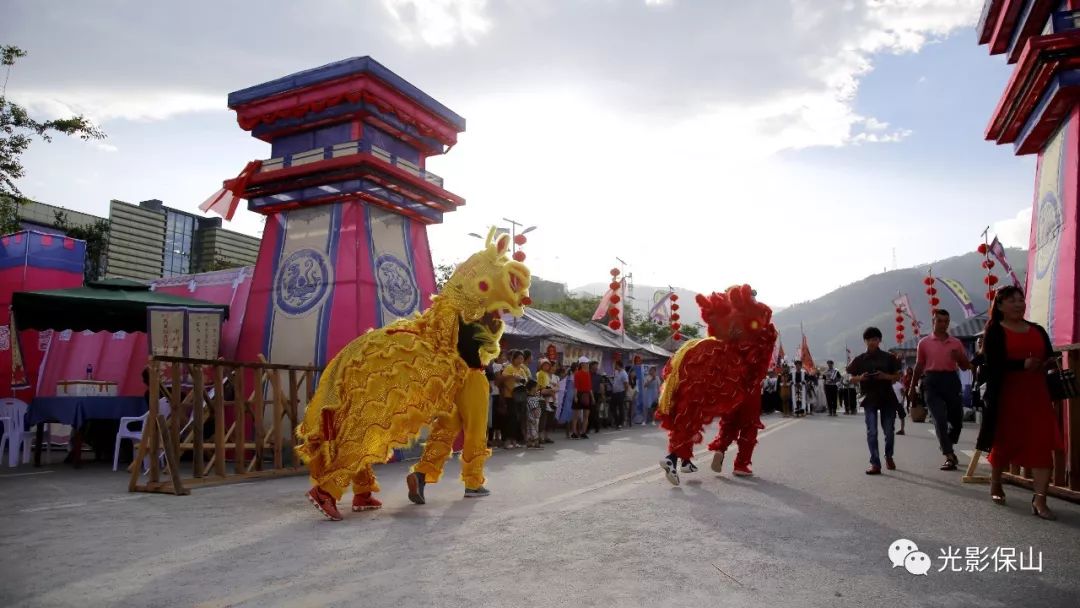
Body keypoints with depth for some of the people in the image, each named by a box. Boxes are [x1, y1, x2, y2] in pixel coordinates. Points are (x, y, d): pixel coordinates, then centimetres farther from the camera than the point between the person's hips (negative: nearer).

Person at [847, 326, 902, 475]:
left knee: (888, 430, 7)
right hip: (869, 398, 0)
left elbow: (897, 376, 6)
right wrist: (860, 378, -13)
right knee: (872, 432, -5)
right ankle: (875, 464, -3)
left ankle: (889, 456, 34)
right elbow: (852, 378, 8)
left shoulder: (888, 358, 3)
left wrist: (886, 376, -14)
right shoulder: (860, 360, 3)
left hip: (887, 397, 1)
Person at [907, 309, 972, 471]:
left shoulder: (956, 343, 11)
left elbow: (966, 366, 14)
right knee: (940, 419, -11)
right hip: (932, 381, -2)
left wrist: (959, 357, -9)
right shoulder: (924, 343, 7)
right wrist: (912, 387, 15)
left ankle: (947, 448, 35)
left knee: (957, 418, 10)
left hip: (951, 380, 3)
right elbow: (919, 366, 13)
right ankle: (949, 456, -10)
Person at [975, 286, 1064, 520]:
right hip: (1007, 394, -4)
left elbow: (1049, 356, 15)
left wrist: (1051, 362, -8)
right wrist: (1023, 364, -25)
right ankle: (995, 485, 31)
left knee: (1042, 443, -8)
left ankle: (1040, 499, -9)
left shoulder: (1037, 330, 14)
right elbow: (993, 364, -14)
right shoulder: (995, 331, -3)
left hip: (1037, 394, 4)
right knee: (1004, 441, 9)